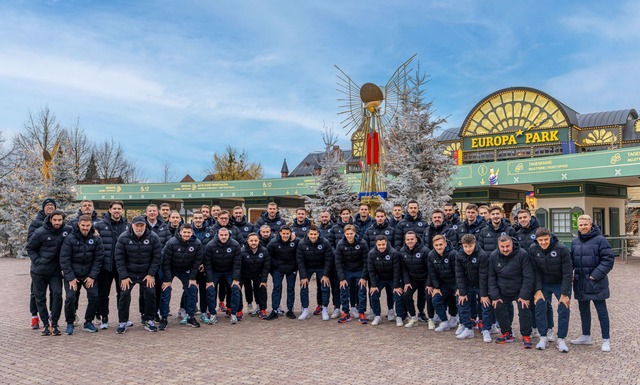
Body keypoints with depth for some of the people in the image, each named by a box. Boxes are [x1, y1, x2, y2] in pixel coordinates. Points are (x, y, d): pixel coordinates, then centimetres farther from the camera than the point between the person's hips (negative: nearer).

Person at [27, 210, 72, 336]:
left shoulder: (67, 230, -6)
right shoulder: (40, 233, -12)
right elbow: (29, 248, 0)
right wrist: (37, 261, -9)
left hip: (55, 271, 1)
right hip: (39, 272, -1)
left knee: (57, 294, -11)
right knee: (40, 298, 7)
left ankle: (54, 323, 1)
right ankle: (45, 324, 19)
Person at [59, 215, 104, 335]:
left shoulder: (96, 239, -4)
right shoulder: (70, 238, -10)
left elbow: (99, 258, -3)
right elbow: (64, 259, -10)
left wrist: (92, 276, -9)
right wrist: (70, 278, -13)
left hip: (89, 275, 2)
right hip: (72, 275, -2)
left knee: (94, 296, -8)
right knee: (70, 297, -12)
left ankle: (88, 322, 11)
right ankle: (70, 324, 10)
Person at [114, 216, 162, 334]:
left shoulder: (153, 238, -10)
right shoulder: (123, 238, -11)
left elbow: (157, 257, -6)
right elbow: (119, 258, -8)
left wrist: (151, 274, -10)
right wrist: (124, 276, -12)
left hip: (147, 274, 1)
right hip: (128, 273, 0)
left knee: (150, 294, -4)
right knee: (124, 294, -5)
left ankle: (149, 320, 13)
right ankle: (123, 322, 10)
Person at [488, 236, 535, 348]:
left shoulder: (523, 255, -21)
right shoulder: (493, 256, -10)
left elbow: (529, 277, -19)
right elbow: (491, 277, -5)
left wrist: (524, 296, -21)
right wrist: (495, 296, -9)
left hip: (520, 291, -4)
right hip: (502, 292, 4)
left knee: (524, 310, -12)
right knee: (499, 310, 4)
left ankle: (526, 336, 7)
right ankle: (507, 333, 23)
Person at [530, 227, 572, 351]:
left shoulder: (562, 249, -24)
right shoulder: (533, 249, -14)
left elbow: (567, 273, -20)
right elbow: (535, 271, -7)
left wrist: (564, 294, -20)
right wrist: (538, 290, -13)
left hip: (561, 283, -2)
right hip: (544, 284, 2)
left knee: (564, 310, -6)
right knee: (539, 308, -6)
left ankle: (561, 340, 7)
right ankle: (544, 336, 9)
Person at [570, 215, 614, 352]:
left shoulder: (600, 240, -10)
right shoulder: (575, 241, 8)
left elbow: (608, 260, -13)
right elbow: (571, 260, 16)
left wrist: (595, 275, -17)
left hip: (596, 283, -6)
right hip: (580, 283, 6)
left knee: (602, 311, 4)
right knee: (583, 310, 16)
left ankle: (606, 340, 14)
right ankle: (586, 336, 30)